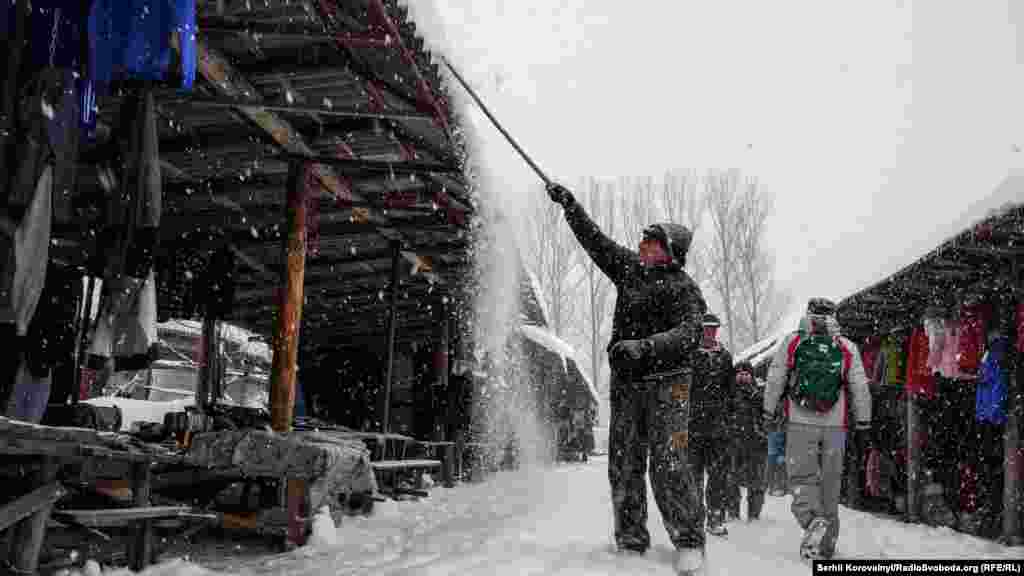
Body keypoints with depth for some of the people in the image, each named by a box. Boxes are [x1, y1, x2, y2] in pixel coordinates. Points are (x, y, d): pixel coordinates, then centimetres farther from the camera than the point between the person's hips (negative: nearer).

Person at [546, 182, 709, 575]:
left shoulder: (684, 289, -6)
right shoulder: (631, 268, 13)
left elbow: (689, 332, -21)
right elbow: (595, 240, 20)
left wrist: (645, 346, -34)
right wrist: (568, 204, 19)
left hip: (666, 383, -6)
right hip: (626, 383, 6)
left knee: (667, 465, -12)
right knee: (623, 466, 4)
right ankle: (630, 541, 13)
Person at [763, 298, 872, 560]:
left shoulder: (792, 342, -1)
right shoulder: (848, 348, 2)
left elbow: (774, 381, 2)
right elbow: (860, 388, 5)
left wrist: (768, 413, 12)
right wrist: (864, 422, 15)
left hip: (800, 424, -2)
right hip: (836, 426, 2)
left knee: (802, 476, 5)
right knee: (830, 482, 12)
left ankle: (813, 519, -21)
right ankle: (827, 541, 20)